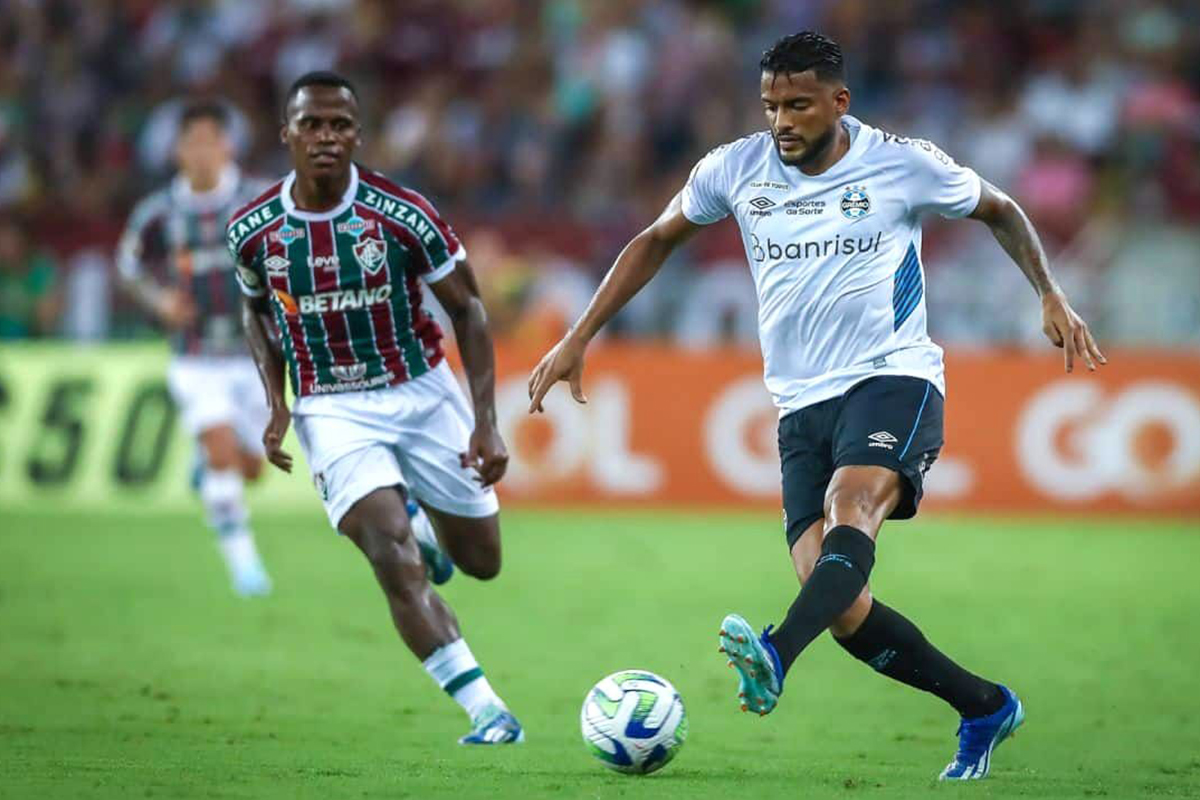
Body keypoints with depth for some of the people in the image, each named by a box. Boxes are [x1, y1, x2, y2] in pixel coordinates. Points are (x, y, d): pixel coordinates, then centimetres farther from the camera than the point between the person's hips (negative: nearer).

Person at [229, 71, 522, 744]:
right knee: (397, 564, -21)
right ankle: (488, 713, -19)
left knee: (481, 562, 12)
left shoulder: (403, 214, -15)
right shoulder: (254, 232, -9)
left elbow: (467, 307, -5)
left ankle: (420, 520, 47)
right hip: (334, 411, 0)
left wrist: (487, 423, -11)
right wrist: (277, 402, -2)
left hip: (424, 393, 1)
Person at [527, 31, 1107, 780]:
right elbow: (655, 241, 18)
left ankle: (775, 658, -60)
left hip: (893, 379, -4)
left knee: (850, 507, -36)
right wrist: (579, 339, 14)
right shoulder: (735, 169, 4)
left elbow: (1000, 211, 15)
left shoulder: (903, 164, -2)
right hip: (802, 403, 4)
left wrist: (1052, 298, 5)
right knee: (843, 611, -8)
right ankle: (985, 707, 12)